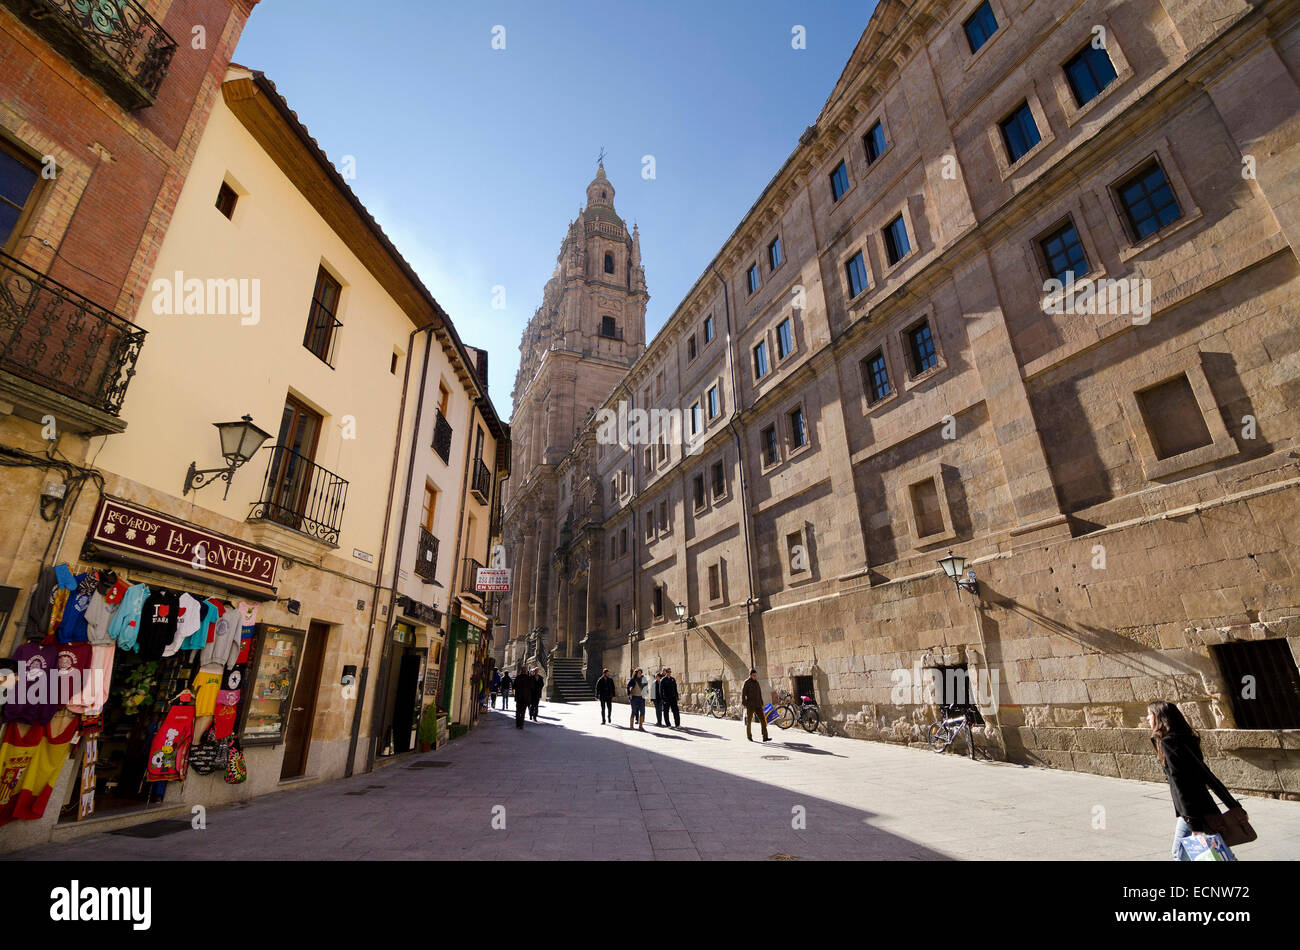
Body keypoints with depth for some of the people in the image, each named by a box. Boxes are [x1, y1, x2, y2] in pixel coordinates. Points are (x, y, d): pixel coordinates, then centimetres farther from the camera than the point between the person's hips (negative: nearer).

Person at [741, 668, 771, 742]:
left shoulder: (756, 682, 13)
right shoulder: (747, 682, -7)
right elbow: (743, 694, -10)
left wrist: (761, 704, 20)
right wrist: (744, 704, -15)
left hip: (757, 705, 5)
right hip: (750, 705, -5)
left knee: (763, 720, -6)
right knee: (749, 721, 6)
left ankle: (765, 737, -7)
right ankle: (749, 737, 22)